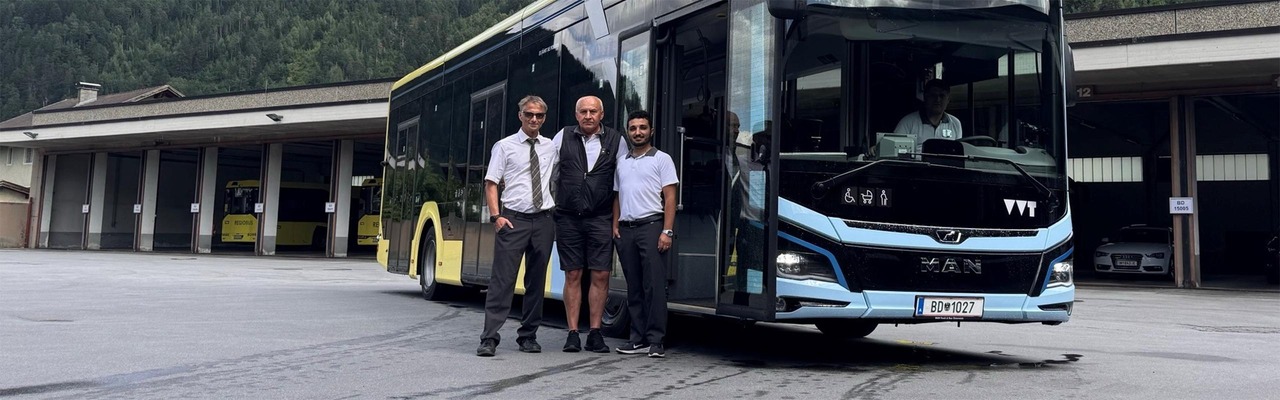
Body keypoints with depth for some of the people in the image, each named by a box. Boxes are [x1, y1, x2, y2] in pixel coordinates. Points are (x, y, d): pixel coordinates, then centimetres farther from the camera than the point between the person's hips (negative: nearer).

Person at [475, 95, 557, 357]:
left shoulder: (551, 148, 12)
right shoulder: (504, 146, 3)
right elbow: (491, 184, 0)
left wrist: (557, 212, 12)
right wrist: (496, 216, -11)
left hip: (543, 220, 4)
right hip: (513, 219, -4)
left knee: (537, 281, 8)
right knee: (502, 279, -9)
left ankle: (528, 336, 18)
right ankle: (489, 338, -8)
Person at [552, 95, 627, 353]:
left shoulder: (616, 141, 5)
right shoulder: (563, 137, 6)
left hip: (600, 219, 0)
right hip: (568, 218, 0)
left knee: (600, 275, -2)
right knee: (572, 275, 3)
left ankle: (595, 333, 8)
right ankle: (573, 333, 9)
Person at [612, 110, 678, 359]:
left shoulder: (661, 159, 3)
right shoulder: (622, 162, 19)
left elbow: (670, 198, -3)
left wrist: (667, 231, -12)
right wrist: (615, 225, 7)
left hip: (651, 226, -5)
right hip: (626, 229, 5)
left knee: (654, 286, -8)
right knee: (633, 287, 7)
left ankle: (656, 341, -6)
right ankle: (638, 339, 11)